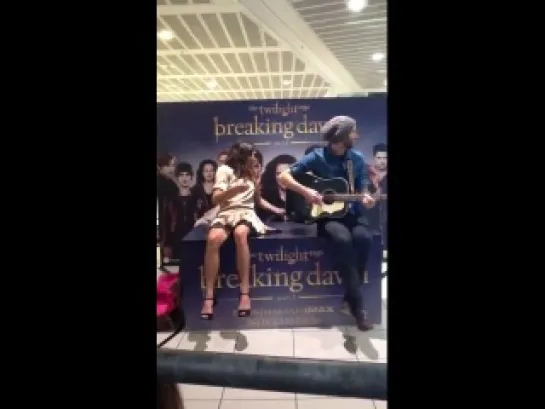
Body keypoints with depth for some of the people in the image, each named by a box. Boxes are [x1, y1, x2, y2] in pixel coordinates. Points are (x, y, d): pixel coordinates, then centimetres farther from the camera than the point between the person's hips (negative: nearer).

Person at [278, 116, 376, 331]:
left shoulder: (357, 158, 6)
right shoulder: (317, 157, -6)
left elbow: (362, 190, 10)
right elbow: (284, 176, -7)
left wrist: (366, 198, -13)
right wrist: (305, 191, -21)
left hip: (351, 213, 4)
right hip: (326, 214, -3)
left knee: (363, 237, -30)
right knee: (343, 239, -35)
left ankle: (350, 292, -10)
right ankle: (357, 303, -24)